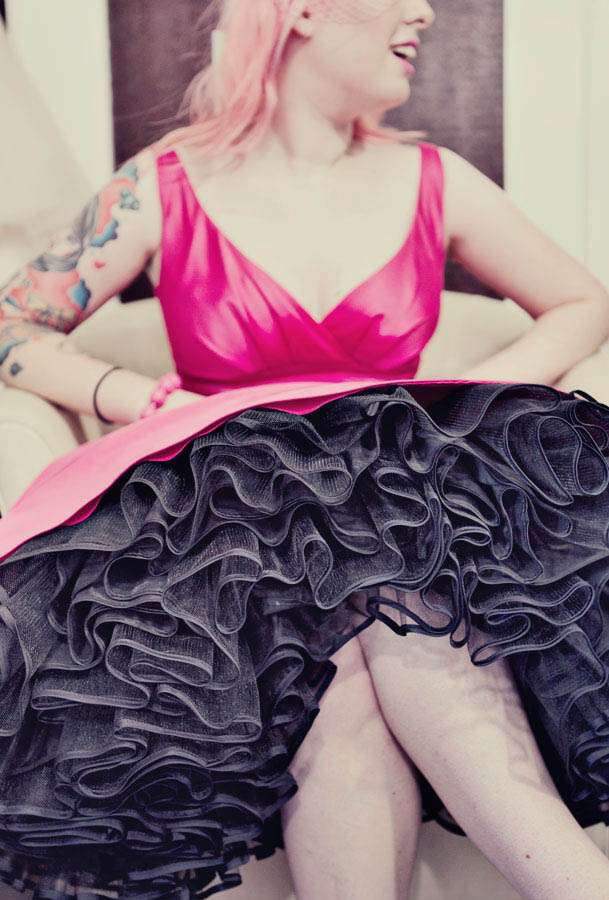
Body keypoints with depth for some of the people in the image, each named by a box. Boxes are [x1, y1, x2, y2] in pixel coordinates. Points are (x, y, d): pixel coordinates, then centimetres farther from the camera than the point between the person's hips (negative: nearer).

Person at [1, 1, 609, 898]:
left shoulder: (433, 182, 8)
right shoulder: (166, 187, 2)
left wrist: (468, 404, 0)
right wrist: (148, 400, -9)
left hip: (403, 498, 2)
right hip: (231, 511, -1)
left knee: (407, 610, -35)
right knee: (340, 681, -34)